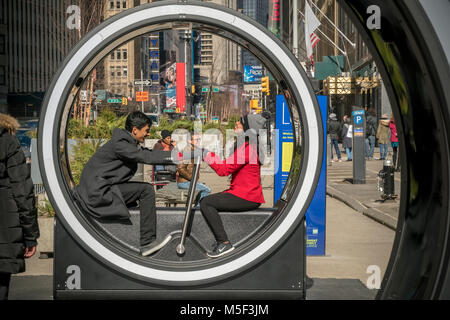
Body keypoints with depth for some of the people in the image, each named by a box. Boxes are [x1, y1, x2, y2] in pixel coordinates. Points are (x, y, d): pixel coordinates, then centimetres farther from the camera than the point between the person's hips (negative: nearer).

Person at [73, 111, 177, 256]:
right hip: (97, 192, -11)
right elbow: (146, 157, -21)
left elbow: (148, 152, 15)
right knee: (146, 190, -14)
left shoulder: (129, 142, 13)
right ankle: (147, 242, -13)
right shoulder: (119, 143, -17)